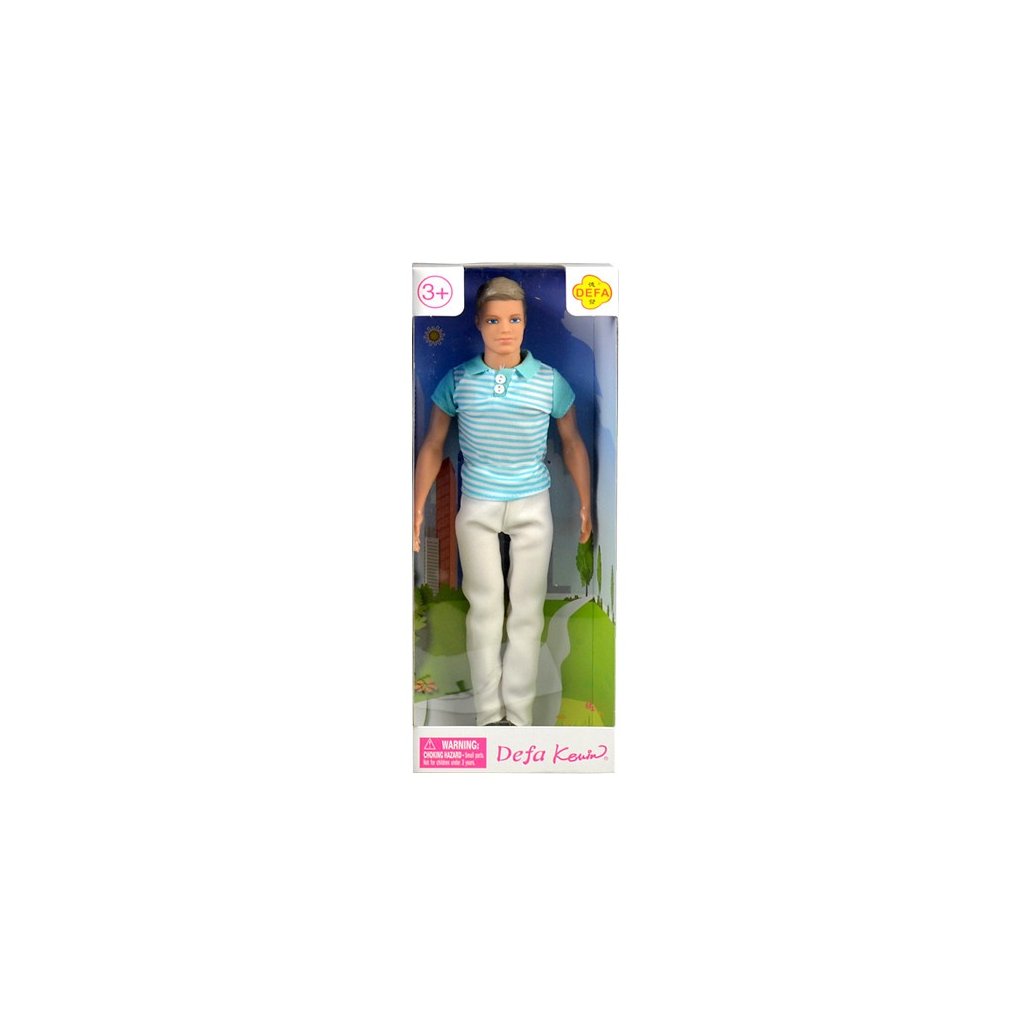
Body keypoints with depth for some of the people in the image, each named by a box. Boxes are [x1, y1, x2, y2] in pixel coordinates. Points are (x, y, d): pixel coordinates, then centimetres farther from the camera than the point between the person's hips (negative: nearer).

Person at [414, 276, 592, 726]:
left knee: (527, 609, 4)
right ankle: (488, 714, 16)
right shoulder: (456, 381, -3)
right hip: (476, 507, 0)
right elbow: (433, 446, 3)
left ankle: (519, 714, 13)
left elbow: (572, 443, 5)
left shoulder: (551, 382, -5)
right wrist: (417, 507, -1)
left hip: (533, 506, 0)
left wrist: (585, 505, 4)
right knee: (484, 607, 6)